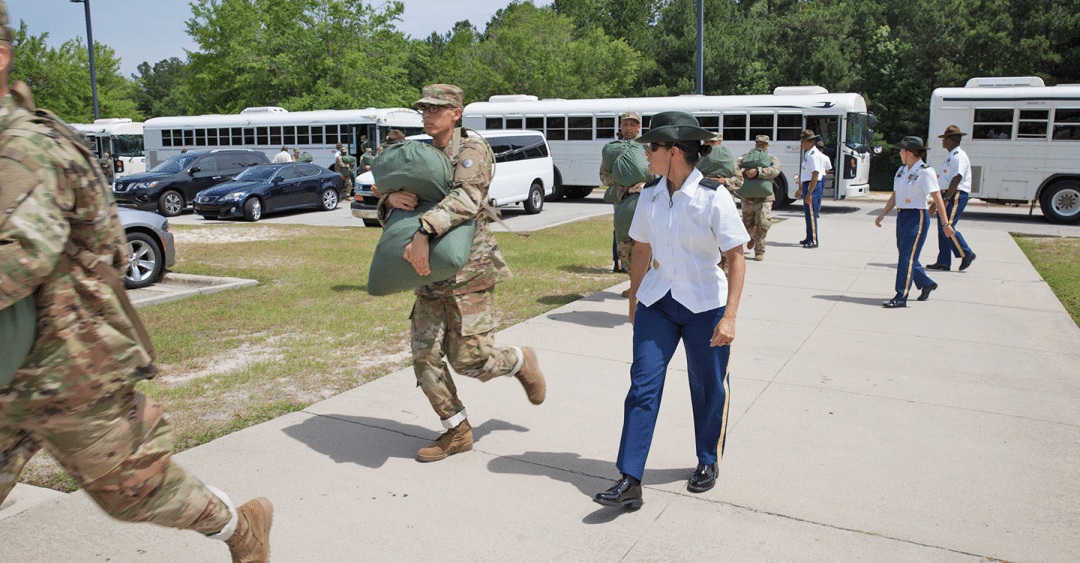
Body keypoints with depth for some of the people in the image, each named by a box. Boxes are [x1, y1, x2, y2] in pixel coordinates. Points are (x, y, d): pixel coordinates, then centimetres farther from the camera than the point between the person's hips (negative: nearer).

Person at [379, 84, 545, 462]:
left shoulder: (471, 147, -7)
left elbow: (466, 198, -27)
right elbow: (387, 216, 12)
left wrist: (423, 231, -40)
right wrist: (391, 200, -13)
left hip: (468, 271, -7)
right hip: (430, 275, 7)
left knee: (469, 359, -8)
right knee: (425, 355, 2)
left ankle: (520, 362, 25)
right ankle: (456, 433, 17)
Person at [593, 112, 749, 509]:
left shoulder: (714, 197, -14)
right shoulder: (650, 195, 1)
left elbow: (736, 258, -13)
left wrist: (729, 317, -19)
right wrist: (633, 299, 17)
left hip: (704, 305, -3)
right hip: (658, 301, 4)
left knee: (707, 389, 10)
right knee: (643, 383, -5)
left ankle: (708, 462, 35)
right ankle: (630, 480, -3)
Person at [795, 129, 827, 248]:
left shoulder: (813, 156, -17)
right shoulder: (807, 154, 17)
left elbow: (815, 175, -23)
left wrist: (809, 193, -25)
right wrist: (801, 189, 28)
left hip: (814, 186, -11)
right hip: (808, 185, 11)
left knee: (811, 214, -10)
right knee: (808, 213, 16)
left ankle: (813, 241, -8)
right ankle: (809, 238, 25)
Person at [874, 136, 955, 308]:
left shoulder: (925, 172, -11)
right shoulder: (901, 170, 12)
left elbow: (937, 199, -15)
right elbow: (894, 196, 18)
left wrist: (945, 224, -18)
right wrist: (882, 215, 9)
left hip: (917, 218, -8)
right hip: (901, 217, 8)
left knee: (907, 257, -10)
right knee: (905, 255, 13)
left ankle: (901, 297, -7)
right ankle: (926, 284, 35)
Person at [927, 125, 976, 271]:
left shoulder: (958, 156, -12)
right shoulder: (951, 156, 21)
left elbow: (956, 179, -22)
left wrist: (946, 199, -24)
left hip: (955, 196, -10)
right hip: (948, 196, 10)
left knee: (947, 227, -14)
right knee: (943, 228, 6)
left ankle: (966, 254, -3)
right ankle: (943, 262, 7)